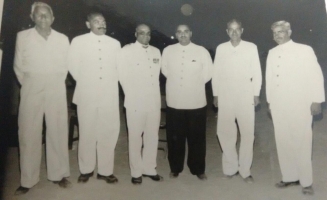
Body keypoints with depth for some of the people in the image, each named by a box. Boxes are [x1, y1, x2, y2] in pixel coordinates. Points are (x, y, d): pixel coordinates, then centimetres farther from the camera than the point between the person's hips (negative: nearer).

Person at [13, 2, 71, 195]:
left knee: (58, 132, 4)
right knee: (29, 134, 2)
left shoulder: (63, 39, 6)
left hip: (57, 91, 1)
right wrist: (28, 85, 7)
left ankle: (58, 174, 15)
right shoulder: (23, 36, 4)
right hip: (31, 91, 0)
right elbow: (18, 66, 7)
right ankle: (28, 180, 11)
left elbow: (65, 66, 10)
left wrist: (56, 83, 7)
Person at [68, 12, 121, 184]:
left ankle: (105, 170, 14)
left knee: (109, 132, 2)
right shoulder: (78, 41, 5)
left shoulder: (115, 43, 10)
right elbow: (72, 65, 7)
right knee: (87, 132, 6)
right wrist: (83, 82, 8)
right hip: (87, 94, -1)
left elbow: (119, 66, 14)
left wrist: (112, 82, 7)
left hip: (109, 95, 2)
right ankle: (86, 169, 20)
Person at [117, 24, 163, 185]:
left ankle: (149, 169, 23)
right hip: (135, 101, -4)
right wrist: (131, 94, -3)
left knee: (152, 136, 9)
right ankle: (136, 172, 16)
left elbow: (157, 74, 16)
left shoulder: (156, 52, 13)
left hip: (154, 101, 4)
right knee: (135, 137, 3)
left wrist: (155, 94, 8)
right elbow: (123, 75, -1)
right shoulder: (127, 50, 1)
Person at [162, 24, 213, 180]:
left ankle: (198, 169, 26)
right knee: (175, 137, 11)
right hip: (174, 102, 1)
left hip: (196, 102, -1)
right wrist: (176, 83, 9)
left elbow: (208, 73, 4)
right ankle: (175, 168, 29)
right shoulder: (168, 51, 1)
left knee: (197, 137, 9)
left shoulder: (201, 51, -2)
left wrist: (195, 84, 8)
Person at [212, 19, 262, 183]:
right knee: (224, 132, 3)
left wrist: (256, 94, -1)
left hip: (246, 96, -1)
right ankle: (231, 167, 19)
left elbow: (256, 72, 4)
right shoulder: (220, 48, 7)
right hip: (225, 96, 1)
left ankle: (245, 170, 15)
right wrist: (215, 94, 4)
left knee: (247, 133, 2)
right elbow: (216, 72, 7)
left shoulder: (251, 47, 4)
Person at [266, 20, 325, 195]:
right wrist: (269, 101, 10)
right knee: (283, 142, 7)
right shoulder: (272, 53, 10)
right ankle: (289, 177, 21)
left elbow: (315, 75, -3)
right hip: (278, 105, 4)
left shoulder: (305, 50, -1)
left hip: (300, 105, -4)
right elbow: (269, 78, 10)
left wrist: (317, 101, -6)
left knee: (301, 143, 1)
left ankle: (306, 181, 15)